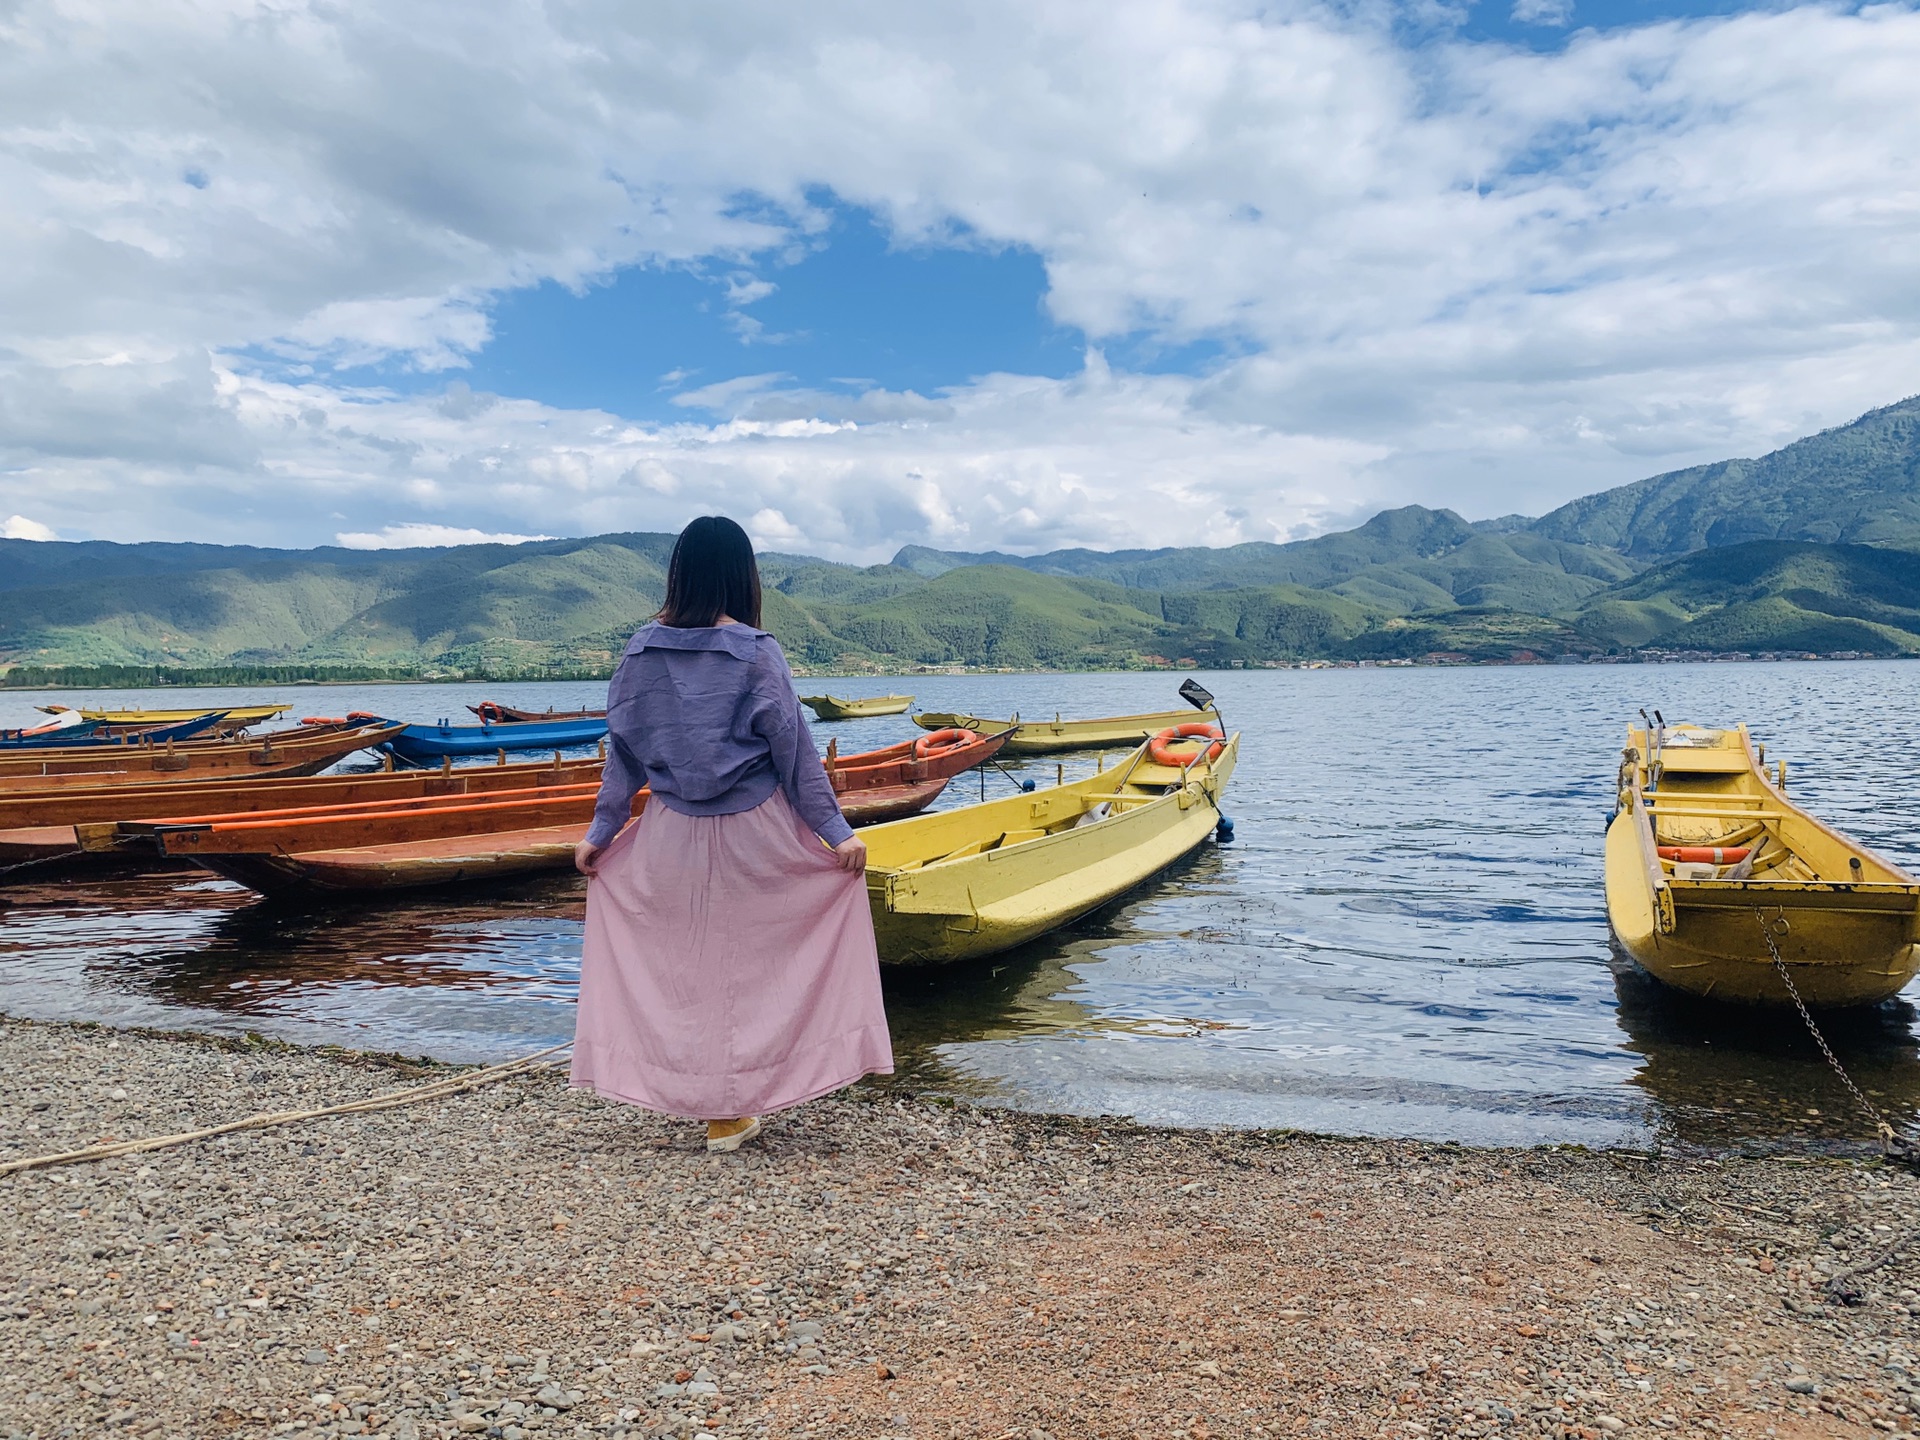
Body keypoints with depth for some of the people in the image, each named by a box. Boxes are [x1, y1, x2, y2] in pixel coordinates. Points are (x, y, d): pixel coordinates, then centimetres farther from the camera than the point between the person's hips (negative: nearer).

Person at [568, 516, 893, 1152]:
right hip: (753, 834, -3)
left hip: (670, 834, 3)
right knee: (749, 959, 11)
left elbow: (623, 747, 5)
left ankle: (709, 1103, 24)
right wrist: (836, 831, -4)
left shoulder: (643, 650, -1)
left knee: (684, 962, 16)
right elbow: (793, 748, -10)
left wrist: (601, 831, 14)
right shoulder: (755, 653, -11)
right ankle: (730, 1110, 17)